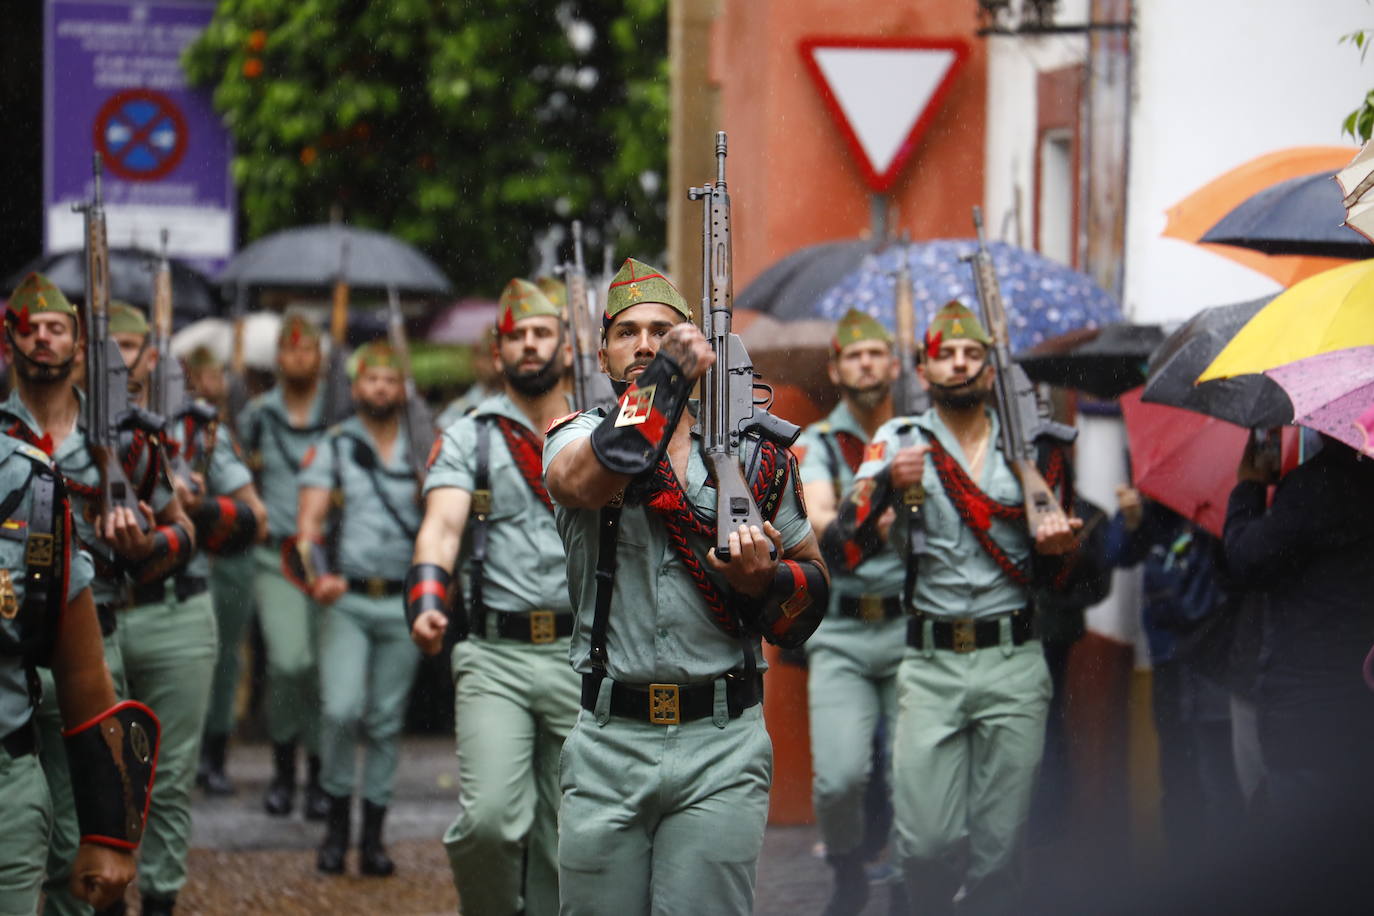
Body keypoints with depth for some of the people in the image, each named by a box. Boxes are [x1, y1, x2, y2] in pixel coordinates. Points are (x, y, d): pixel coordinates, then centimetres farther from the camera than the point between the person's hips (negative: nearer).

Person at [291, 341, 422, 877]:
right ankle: (337, 818, 0)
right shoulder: (333, 447, 5)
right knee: (342, 709, -17)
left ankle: (373, 834, 10)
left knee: (386, 721, 4)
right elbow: (309, 519, -3)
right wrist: (318, 573, -20)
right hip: (347, 600, -2)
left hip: (403, 603, 2)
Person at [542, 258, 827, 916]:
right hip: (608, 743, 0)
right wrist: (664, 380, -25)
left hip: (721, 745, 0)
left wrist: (767, 581, -7)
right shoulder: (579, 437, 5)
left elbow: (813, 579, 16)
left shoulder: (753, 458, 8)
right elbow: (584, 480, -21)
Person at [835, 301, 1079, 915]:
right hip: (930, 664, -1)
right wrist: (888, 484, -23)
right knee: (926, 842, -8)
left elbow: (1054, 574, 20)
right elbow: (850, 542, -6)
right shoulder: (899, 442, 7)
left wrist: (1054, 544, -3)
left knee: (1000, 847, 0)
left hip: (1013, 663, 1)